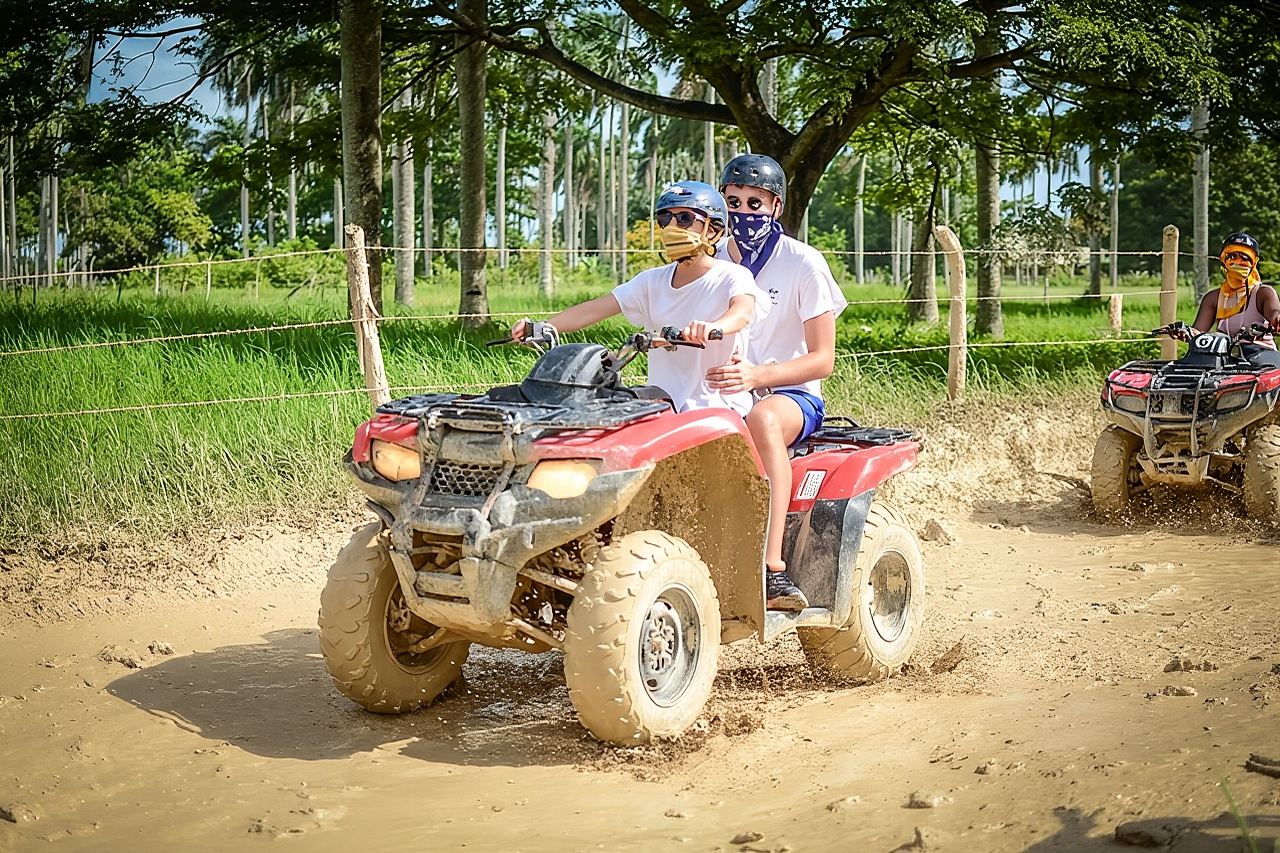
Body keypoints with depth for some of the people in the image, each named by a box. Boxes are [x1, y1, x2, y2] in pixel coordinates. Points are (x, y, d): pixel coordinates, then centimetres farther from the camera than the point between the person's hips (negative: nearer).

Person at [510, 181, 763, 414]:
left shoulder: (732, 277, -3)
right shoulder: (652, 281, 13)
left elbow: (743, 310, -27)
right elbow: (595, 309, 5)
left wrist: (712, 327, -51)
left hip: (719, 406, -5)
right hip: (664, 406, 5)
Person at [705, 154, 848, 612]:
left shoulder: (803, 263, -4)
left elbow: (822, 359, -8)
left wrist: (755, 375, -25)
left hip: (791, 395, -4)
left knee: (762, 419, -41)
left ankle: (772, 567, -45)